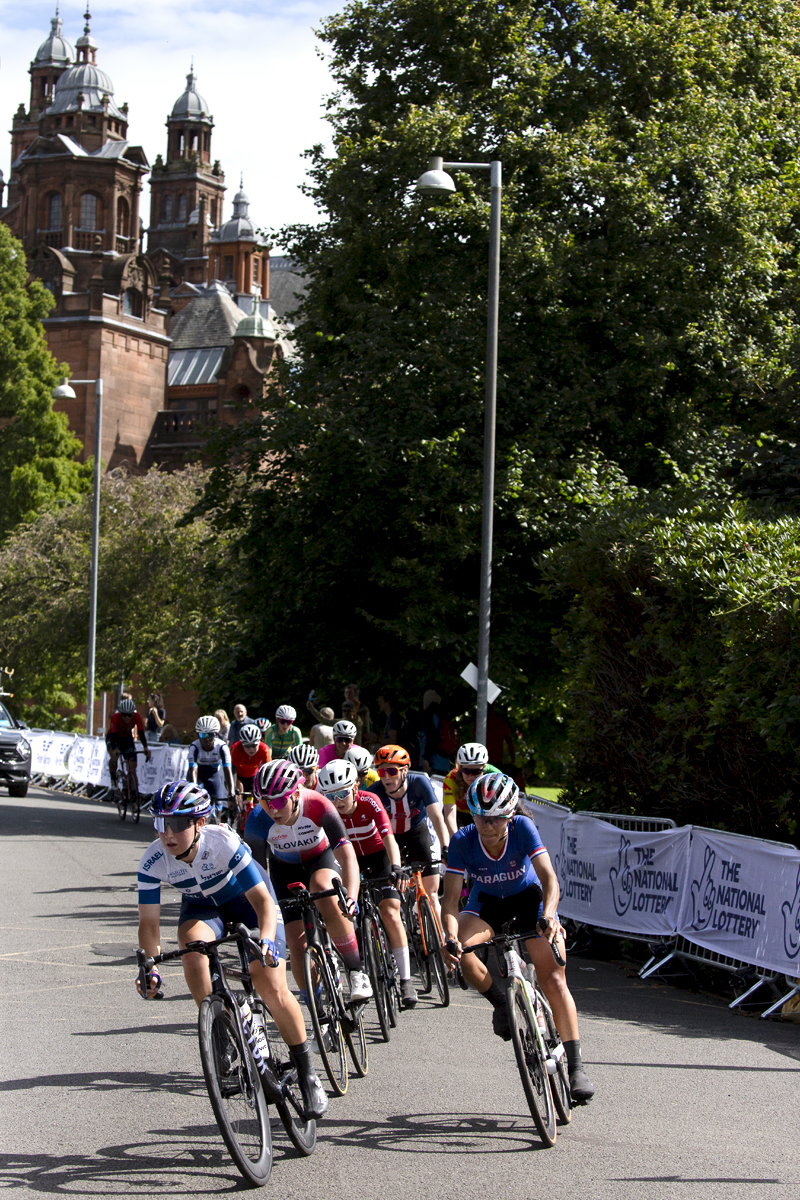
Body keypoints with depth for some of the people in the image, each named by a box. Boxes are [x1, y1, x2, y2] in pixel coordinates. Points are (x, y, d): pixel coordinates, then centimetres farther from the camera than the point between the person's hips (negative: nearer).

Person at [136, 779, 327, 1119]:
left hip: (248, 898, -3)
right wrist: (150, 968, -34)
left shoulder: (224, 843, -35)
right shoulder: (153, 860, -25)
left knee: (272, 987, -16)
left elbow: (263, 900, -35)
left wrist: (265, 941, -52)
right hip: (202, 905, 3)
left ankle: (306, 1074, 1)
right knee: (192, 947, -32)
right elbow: (149, 920, -19)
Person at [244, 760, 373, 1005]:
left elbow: (347, 854, -39)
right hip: (285, 868, 2)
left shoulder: (317, 806, -35)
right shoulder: (258, 822, -30)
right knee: (297, 942, -11)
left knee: (324, 892, -37)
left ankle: (357, 971, -25)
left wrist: (351, 897, -53)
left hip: (321, 858, -2)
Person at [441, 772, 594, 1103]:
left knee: (554, 980, -14)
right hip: (488, 901, 1)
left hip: (529, 895, -1)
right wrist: (451, 937, -44)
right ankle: (501, 1003, -1)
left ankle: (575, 1066, -8)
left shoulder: (523, 828, -30)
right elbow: (450, 899, -25)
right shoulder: (463, 841, -27)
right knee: (461, 952, -29)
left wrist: (547, 916, -55)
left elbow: (549, 878, -36)